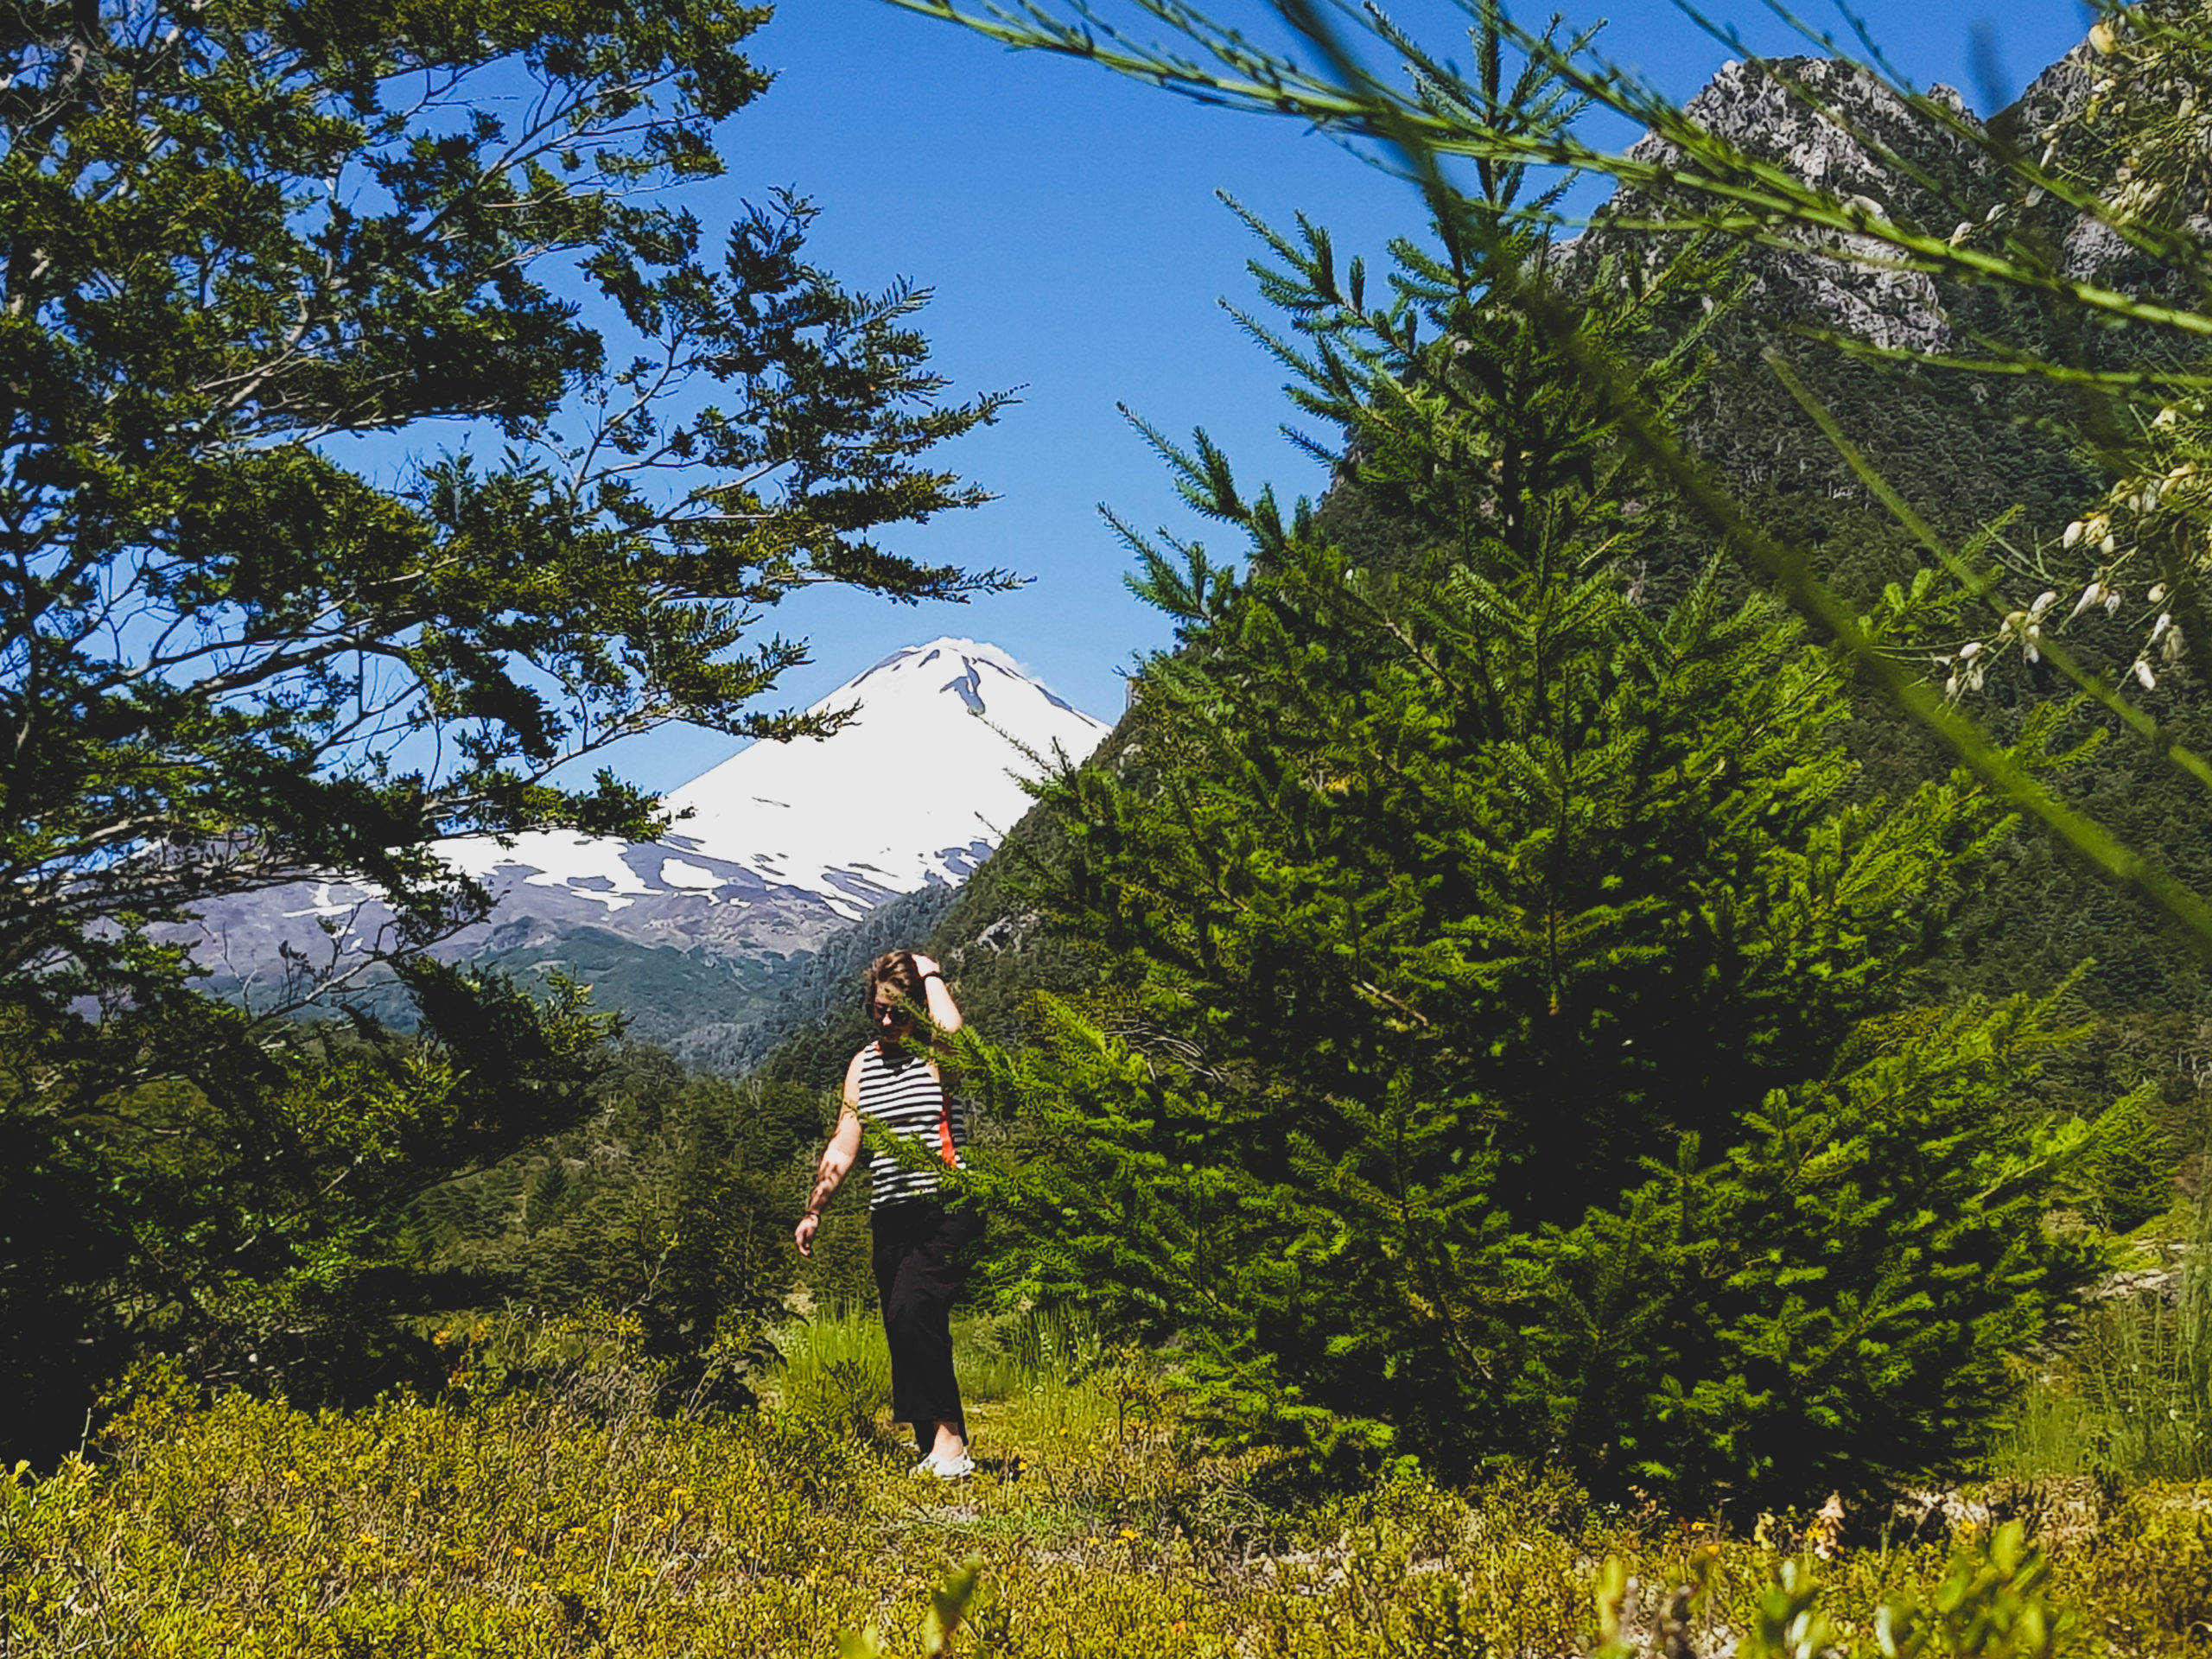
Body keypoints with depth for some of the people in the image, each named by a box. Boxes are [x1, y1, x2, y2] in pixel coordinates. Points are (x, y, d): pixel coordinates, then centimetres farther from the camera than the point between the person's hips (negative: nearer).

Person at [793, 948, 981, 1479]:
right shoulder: (863, 1064, 15)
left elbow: (953, 1033, -30)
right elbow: (843, 1147, 18)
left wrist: (932, 975, -14)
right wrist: (813, 1210, 13)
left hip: (945, 1213, -7)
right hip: (890, 1218, 7)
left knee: (911, 1313, -24)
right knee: (906, 1334, 6)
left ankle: (949, 1436, -18)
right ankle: (935, 1453, 14)